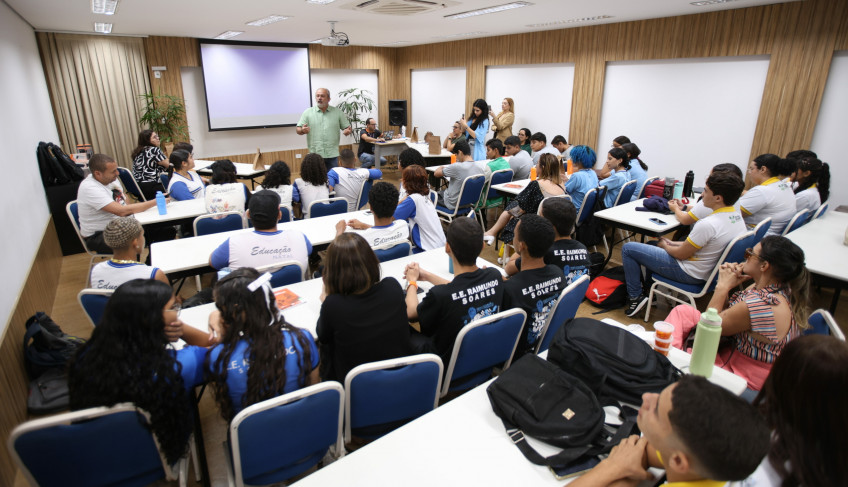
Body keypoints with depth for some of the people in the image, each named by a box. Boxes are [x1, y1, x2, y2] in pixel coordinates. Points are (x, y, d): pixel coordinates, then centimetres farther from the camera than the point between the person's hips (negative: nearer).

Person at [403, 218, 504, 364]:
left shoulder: (439, 295, -35)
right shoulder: (495, 276, -18)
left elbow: (411, 312, -10)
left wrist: (412, 281, 8)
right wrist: (427, 275, 14)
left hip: (447, 363, -5)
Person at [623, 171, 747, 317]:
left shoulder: (708, 224, -31)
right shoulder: (737, 217, -1)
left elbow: (681, 254, -19)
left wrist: (665, 246, 1)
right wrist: (672, 243, 10)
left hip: (689, 273, -10)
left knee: (628, 248, -6)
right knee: (652, 244, 29)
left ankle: (635, 296, 1)